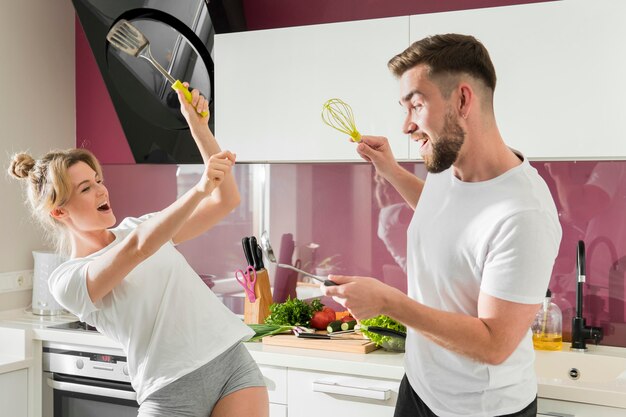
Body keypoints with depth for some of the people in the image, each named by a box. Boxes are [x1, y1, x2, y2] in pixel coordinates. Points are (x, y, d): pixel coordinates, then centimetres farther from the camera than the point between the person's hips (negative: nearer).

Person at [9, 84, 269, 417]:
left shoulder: (139, 226, 14)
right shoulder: (66, 280, -3)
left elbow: (226, 201, 7)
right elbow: (138, 249, -22)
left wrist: (196, 124, 0)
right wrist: (199, 190, -32)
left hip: (233, 362, 4)